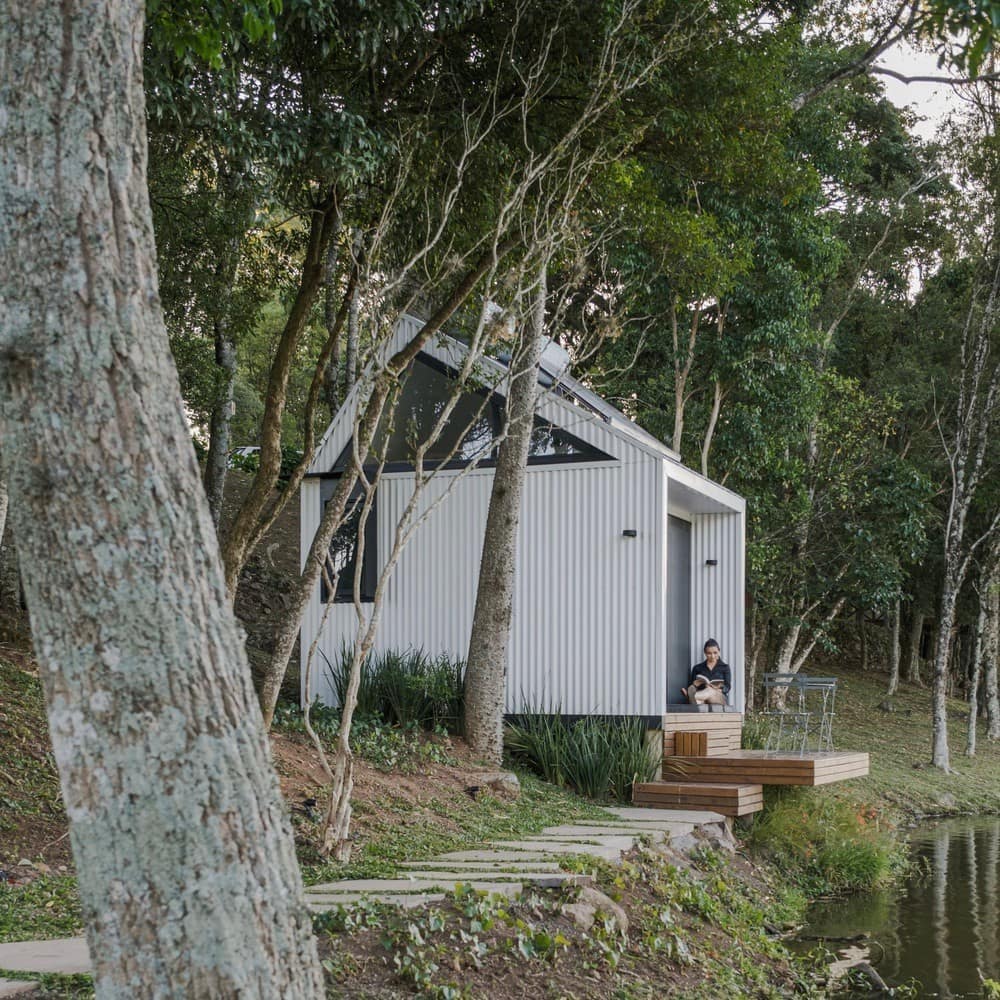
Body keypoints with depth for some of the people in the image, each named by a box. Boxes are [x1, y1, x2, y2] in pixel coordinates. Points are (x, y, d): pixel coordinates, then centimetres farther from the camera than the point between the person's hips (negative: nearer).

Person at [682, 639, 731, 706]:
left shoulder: (725, 667, 18)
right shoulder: (697, 668, 21)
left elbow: (727, 687, 4)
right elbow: (690, 687, 13)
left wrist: (719, 689, -20)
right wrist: (694, 684, -13)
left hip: (720, 698, -2)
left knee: (710, 691, -39)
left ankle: (693, 697, -71)